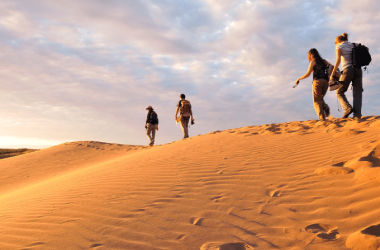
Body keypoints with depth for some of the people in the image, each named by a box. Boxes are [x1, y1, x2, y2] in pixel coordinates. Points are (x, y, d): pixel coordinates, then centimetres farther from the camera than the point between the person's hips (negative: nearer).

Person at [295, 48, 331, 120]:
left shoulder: (313, 62, 6)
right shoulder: (323, 61, 22)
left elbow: (308, 74, -1)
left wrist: (299, 79, 10)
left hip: (317, 81, -5)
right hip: (325, 82, 5)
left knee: (316, 101, -2)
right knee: (320, 99, 21)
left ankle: (322, 117, -19)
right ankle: (325, 108, -9)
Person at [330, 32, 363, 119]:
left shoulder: (339, 47, 6)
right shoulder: (354, 45, 21)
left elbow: (338, 60, -6)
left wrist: (332, 73, -5)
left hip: (348, 70, -4)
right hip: (358, 70, 5)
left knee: (339, 92, 8)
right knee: (357, 93, 2)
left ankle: (348, 108, -14)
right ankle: (357, 115, -9)